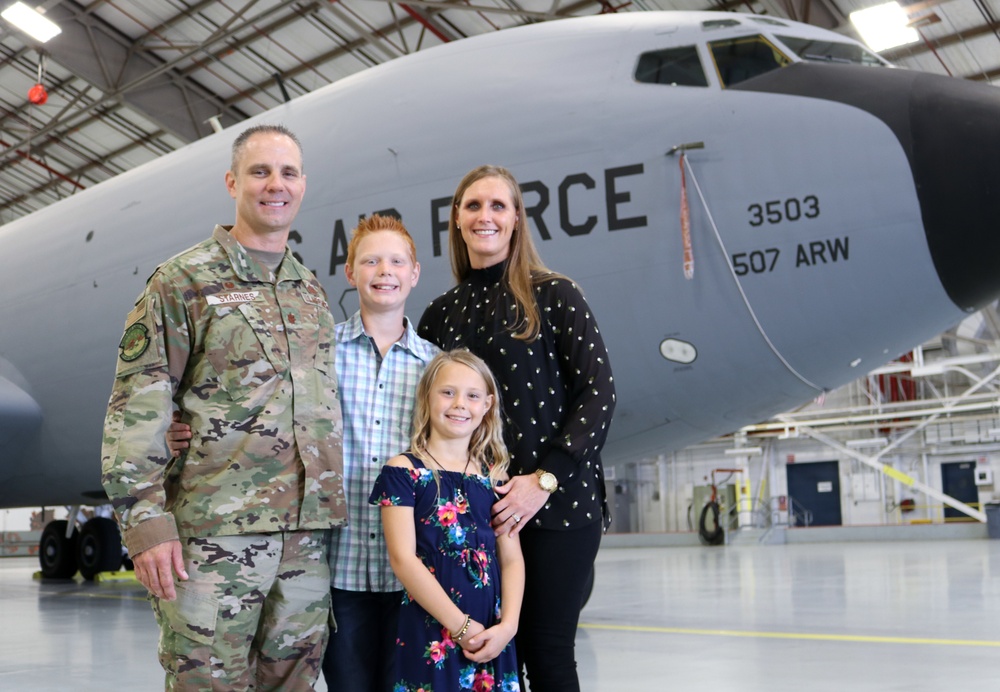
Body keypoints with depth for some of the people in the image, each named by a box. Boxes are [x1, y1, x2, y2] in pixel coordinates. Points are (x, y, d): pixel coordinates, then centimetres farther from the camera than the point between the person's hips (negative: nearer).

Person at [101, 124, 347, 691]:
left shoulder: (313, 292, 17)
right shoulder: (184, 282, 0)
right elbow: (136, 411, -6)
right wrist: (146, 521, -14)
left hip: (308, 533, 5)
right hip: (213, 533, -5)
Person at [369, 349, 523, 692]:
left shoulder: (494, 475, 9)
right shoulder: (403, 471, -4)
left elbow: (511, 558, 7)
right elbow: (403, 558, -11)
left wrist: (508, 625, -8)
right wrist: (461, 626, -13)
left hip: (490, 635, 4)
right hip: (430, 633, -4)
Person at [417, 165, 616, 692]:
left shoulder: (553, 295, -1)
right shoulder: (441, 314, 11)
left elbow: (599, 394, -6)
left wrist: (545, 479, -13)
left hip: (558, 504, -3)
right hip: (474, 510, 4)